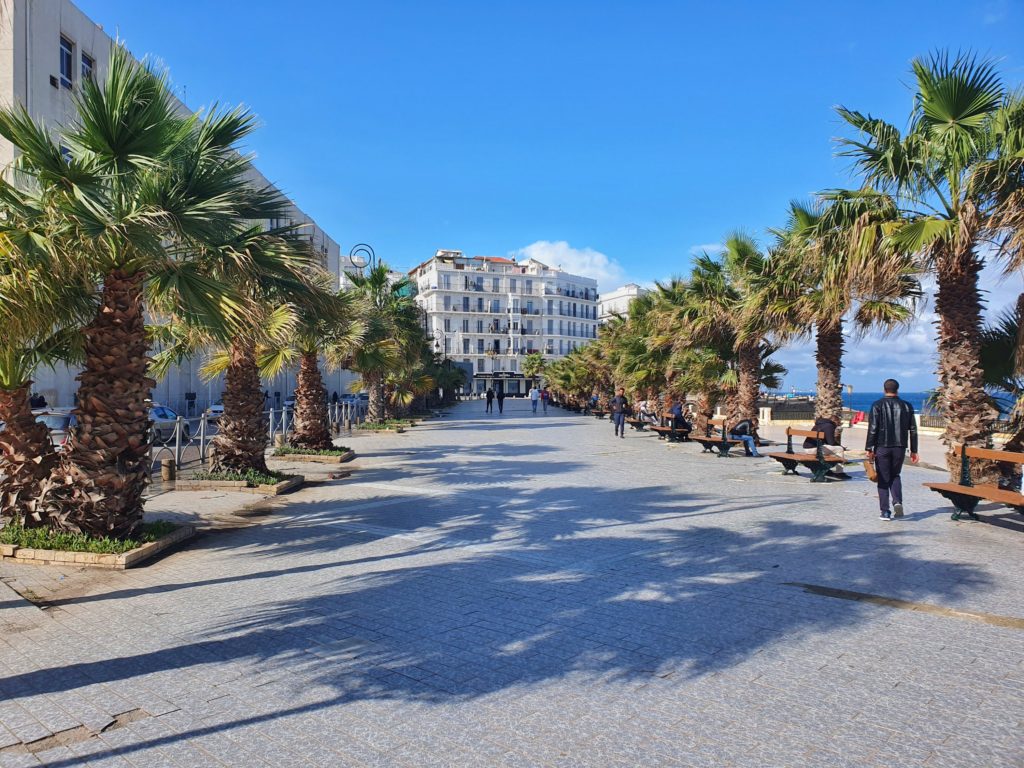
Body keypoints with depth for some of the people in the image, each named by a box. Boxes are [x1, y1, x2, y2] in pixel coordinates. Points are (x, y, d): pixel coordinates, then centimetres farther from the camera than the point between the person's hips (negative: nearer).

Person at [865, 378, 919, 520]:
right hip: (900, 447, 3)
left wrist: (869, 449, -7)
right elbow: (913, 430, 6)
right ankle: (897, 502, -2)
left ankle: (885, 511, 4)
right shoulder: (907, 406, 5)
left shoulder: (877, 405, -6)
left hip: (882, 447, -3)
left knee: (883, 479, 5)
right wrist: (914, 450, 11)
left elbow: (872, 428, -10)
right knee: (895, 475, 20)